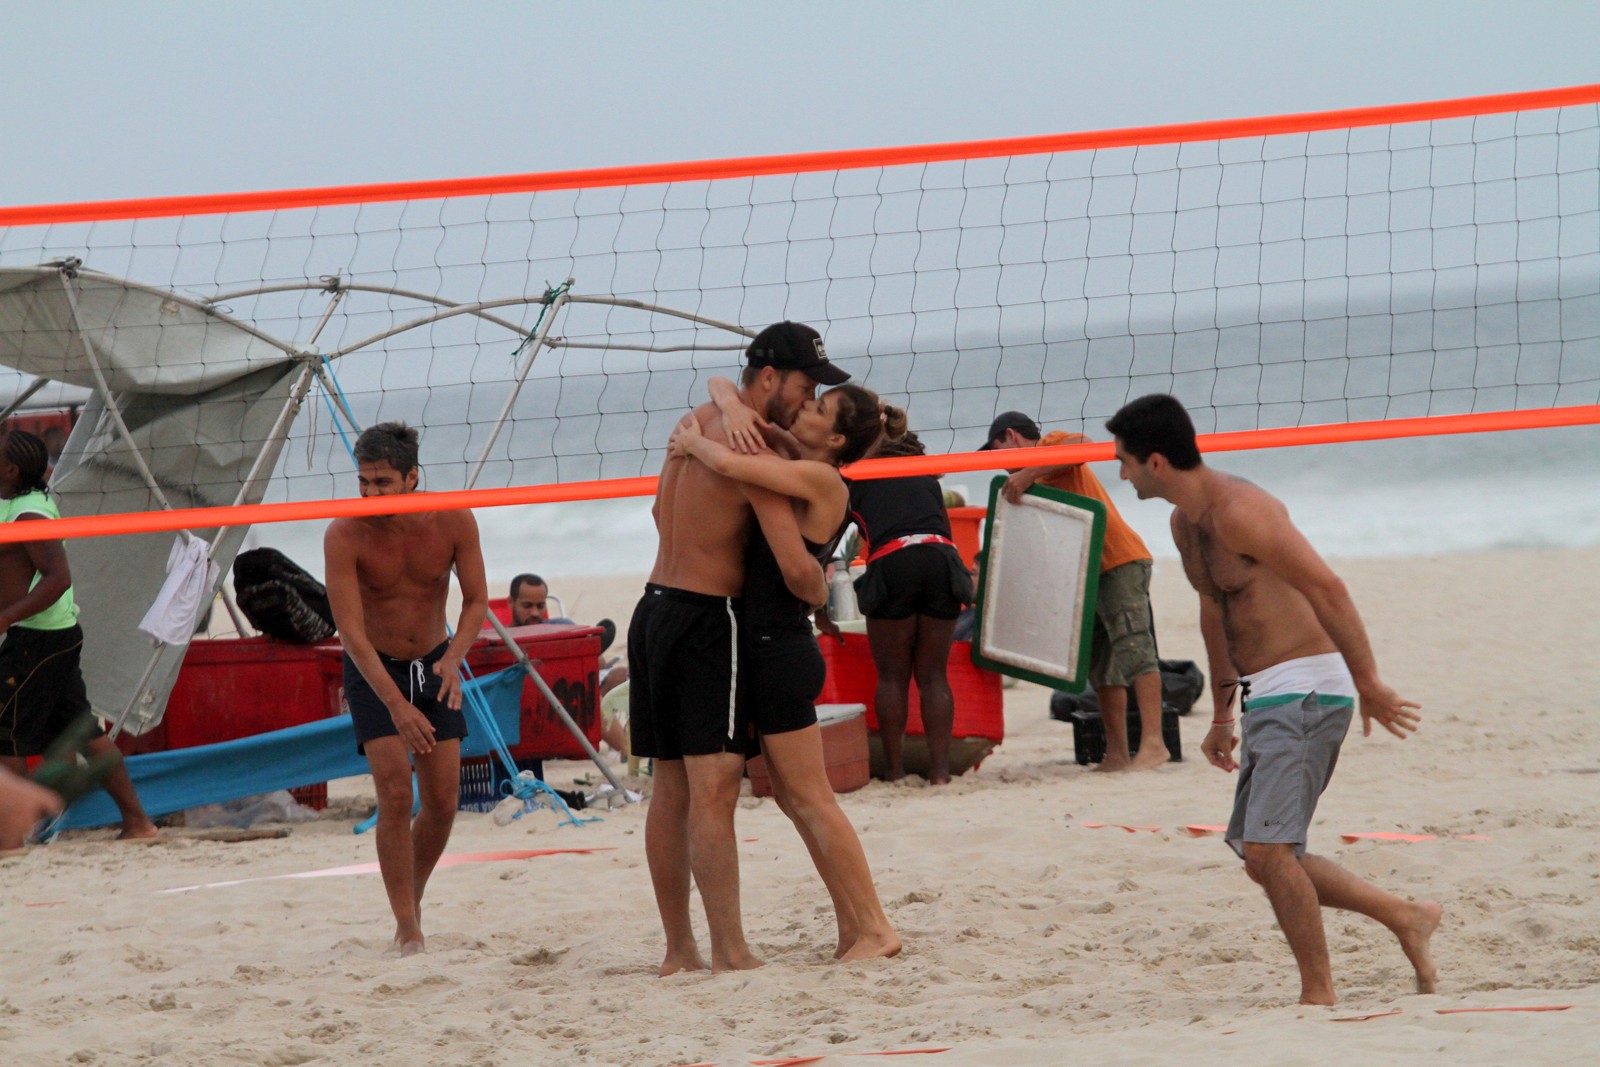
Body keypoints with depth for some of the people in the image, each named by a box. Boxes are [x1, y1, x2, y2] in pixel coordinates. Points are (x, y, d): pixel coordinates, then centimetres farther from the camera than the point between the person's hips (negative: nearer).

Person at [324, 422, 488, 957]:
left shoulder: (453, 521, -15)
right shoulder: (344, 535, -23)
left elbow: (476, 600, -6)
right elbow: (350, 631, -25)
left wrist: (453, 659, -27)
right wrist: (395, 705, -35)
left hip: (434, 666, 3)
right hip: (373, 671, -3)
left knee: (443, 801, 0)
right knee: (395, 795, -15)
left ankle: (412, 895, 26)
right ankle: (407, 928, -11)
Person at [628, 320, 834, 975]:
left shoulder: (697, 423, 12)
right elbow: (796, 568, -21)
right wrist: (821, 592, -1)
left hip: (655, 610, 9)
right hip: (707, 622, -9)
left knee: (672, 791, 11)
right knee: (713, 791, -13)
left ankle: (679, 951, 15)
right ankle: (730, 955, -17)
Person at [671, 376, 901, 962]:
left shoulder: (820, 480, -15)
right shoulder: (795, 468, 10)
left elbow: (730, 462, -30)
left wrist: (694, 442, -9)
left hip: (782, 651, -10)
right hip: (768, 649, 10)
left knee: (810, 798, -5)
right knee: (790, 795, 13)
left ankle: (875, 929, -1)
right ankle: (851, 926, 17)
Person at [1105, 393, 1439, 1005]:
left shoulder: (1238, 513, -18)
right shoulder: (1185, 522, 13)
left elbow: (1327, 589, -21)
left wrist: (1369, 685, -21)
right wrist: (1222, 715, 31)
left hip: (1306, 690, -10)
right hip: (1268, 699, 10)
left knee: (1267, 849, -16)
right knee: (1262, 858, 11)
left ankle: (1319, 995, -7)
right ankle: (1406, 919, 22)